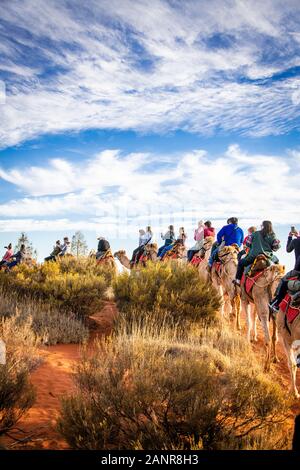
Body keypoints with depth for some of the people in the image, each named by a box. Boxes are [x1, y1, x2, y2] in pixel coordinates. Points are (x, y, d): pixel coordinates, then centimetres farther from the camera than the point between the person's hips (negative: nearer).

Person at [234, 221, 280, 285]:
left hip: (254, 256, -2)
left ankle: (238, 280, 9)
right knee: (276, 260, 33)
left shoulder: (255, 234, 1)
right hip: (268, 257, 2)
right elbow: (276, 247, 1)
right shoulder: (272, 236, 3)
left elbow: (248, 244, 8)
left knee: (241, 262, 17)